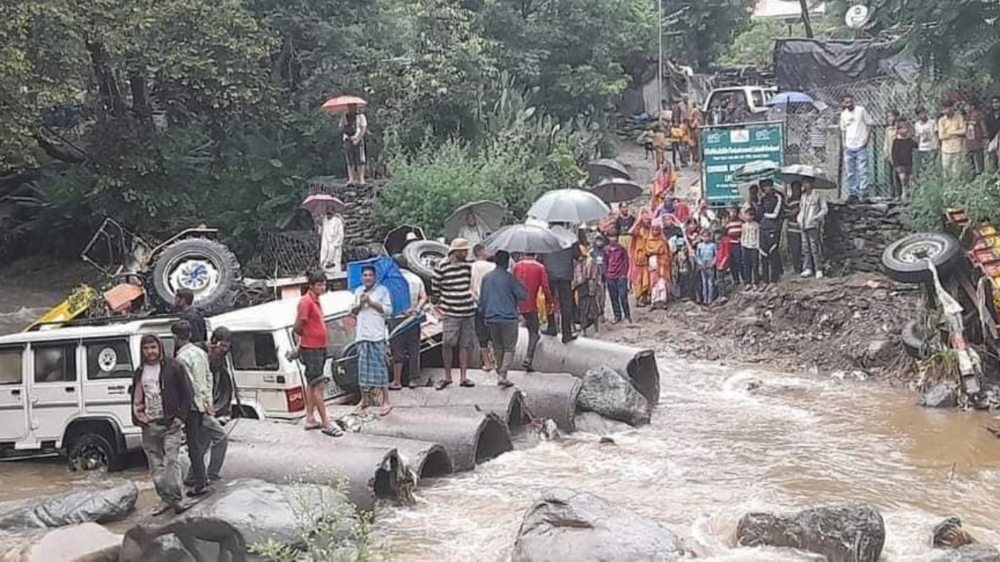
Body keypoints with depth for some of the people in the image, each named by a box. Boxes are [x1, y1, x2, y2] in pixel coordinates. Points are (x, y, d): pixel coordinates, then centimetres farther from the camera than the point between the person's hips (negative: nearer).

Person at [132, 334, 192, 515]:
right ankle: (165, 498, 15)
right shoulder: (139, 372, 13)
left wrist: (180, 416, -9)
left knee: (171, 461, -13)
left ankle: (176, 499, -11)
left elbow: (186, 393, -1)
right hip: (149, 426, 5)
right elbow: (135, 398, 21)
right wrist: (137, 417, 4)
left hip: (170, 424, -5)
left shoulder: (173, 367, -2)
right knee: (156, 465, 7)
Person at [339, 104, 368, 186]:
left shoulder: (360, 116, 2)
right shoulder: (344, 117, 14)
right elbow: (341, 128, 14)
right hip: (348, 141, 3)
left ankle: (361, 178, -4)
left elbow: (363, 129, -5)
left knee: (360, 160, -6)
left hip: (358, 141, -3)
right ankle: (351, 179, 1)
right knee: (350, 161, 1)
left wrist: (357, 139, -14)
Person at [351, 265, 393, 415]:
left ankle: (385, 402, -7)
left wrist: (372, 303, -11)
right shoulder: (358, 291, 17)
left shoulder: (382, 290, 2)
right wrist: (359, 305, -1)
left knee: (379, 368, -7)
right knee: (363, 368, 7)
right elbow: (353, 312, 19)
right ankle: (364, 400, 18)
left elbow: (388, 310, -4)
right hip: (361, 335, 5)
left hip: (377, 335, -5)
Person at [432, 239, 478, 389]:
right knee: (447, 345, -10)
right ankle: (447, 377, 4)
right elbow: (434, 289, 2)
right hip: (450, 314, -4)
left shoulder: (468, 266, 7)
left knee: (465, 345, 6)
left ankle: (463, 377, 12)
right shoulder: (441, 268, -8)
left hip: (468, 312, 5)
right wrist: (443, 303, 2)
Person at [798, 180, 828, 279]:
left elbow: (824, 209, -3)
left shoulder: (817, 195, -5)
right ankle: (808, 269, 12)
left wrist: (816, 218, -13)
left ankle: (818, 270, -5)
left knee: (814, 248, -8)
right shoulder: (803, 196, 14)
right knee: (805, 248, 7)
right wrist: (799, 219, 10)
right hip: (804, 226, 7)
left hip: (813, 225, -7)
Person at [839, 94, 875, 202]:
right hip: (849, 147, 4)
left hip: (861, 145, -4)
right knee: (850, 172, 7)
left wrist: (867, 139, -7)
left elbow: (869, 124, 0)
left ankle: (863, 192, -3)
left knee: (862, 171, -6)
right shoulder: (843, 114, 10)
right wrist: (843, 143, 8)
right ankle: (852, 193, 13)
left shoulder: (861, 110, -3)